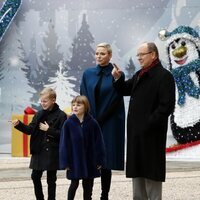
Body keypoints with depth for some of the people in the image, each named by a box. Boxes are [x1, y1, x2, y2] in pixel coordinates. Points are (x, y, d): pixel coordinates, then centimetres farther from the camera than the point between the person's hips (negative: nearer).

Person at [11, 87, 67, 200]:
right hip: (38, 151, 5)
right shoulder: (39, 114, 6)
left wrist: (48, 129, -16)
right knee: (35, 176, 6)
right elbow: (30, 130, 3)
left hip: (52, 152, -4)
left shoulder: (61, 116, -9)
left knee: (51, 179, 6)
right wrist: (19, 125, -12)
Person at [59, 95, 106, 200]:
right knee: (74, 184, 6)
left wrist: (100, 160, -2)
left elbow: (99, 143, -1)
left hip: (90, 160, 1)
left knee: (88, 185, 10)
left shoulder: (92, 123, -5)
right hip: (75, 160, -1)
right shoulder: (68, 123, -7)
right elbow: (64, 144, -5)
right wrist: (65, 162, -8)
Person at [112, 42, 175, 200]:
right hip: (136, 130, 8)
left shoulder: (164, 76, -12)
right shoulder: (139, 75, 14)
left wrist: (149, 124, -19)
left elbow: (167, 106, -18)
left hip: (151, 132, -8)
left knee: (151, 170, -3)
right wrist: (118, 78, 4)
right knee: (137, 169, 13)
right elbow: (125, 90, 24)